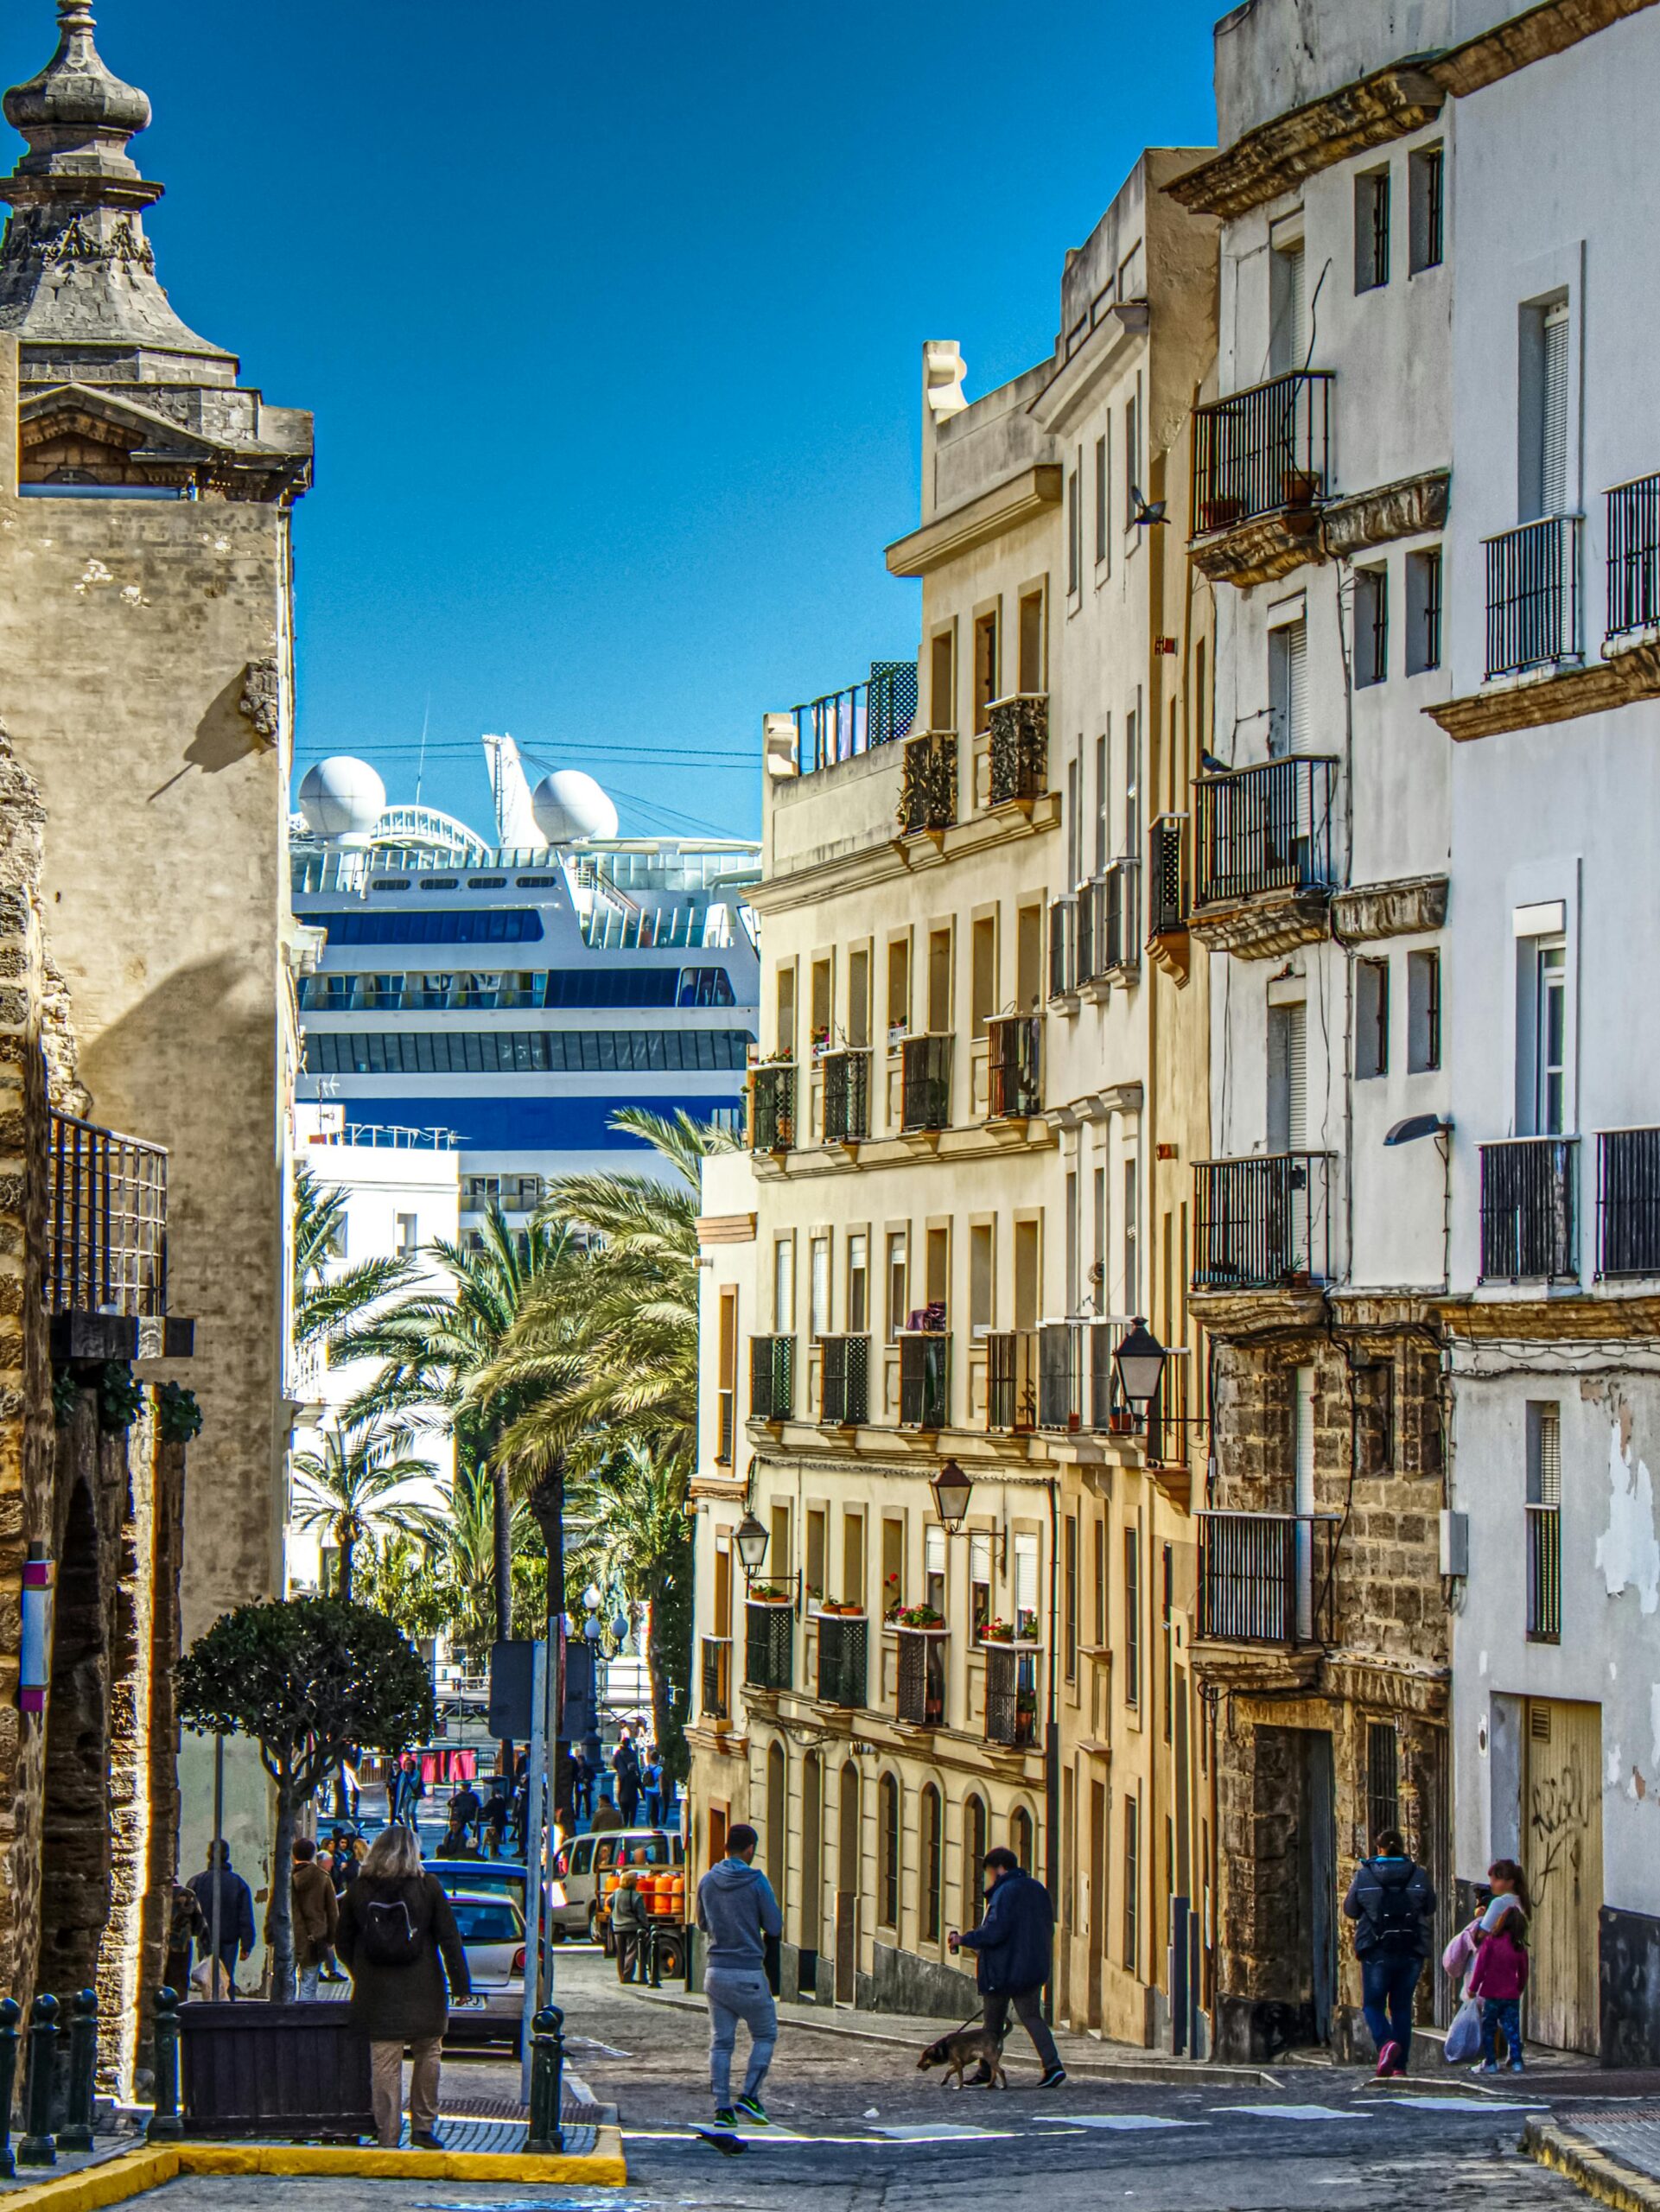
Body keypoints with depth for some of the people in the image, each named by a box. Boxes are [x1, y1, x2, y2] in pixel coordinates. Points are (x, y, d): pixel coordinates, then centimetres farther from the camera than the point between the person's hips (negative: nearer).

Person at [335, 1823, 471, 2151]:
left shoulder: (359, 1890, 1)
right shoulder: (427, 1886, -5)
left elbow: (343, 1940, 9)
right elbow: (449, 1937, -5)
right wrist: (461, 1984, 0)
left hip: (377, 1994, 1)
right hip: (422, 1990, -1)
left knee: (385, 2064, 2)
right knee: (427, 2055, 14)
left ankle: (387, 2135, 0)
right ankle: (423, 2126, 16)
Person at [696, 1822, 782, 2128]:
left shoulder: (708, 1881, 4)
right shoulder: (756, 1882, -10)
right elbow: (775, 1926, -6)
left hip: (716, 1971, 4)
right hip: (748, 1972, -4)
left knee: (721, 2041, 7)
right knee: (765, 2034, 12)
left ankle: (722, 2107, 2)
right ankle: (750, 2094, -1)